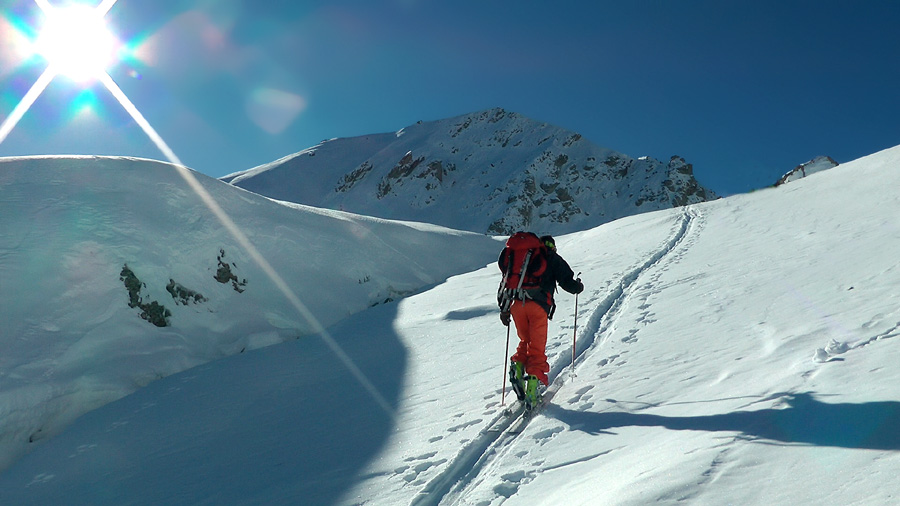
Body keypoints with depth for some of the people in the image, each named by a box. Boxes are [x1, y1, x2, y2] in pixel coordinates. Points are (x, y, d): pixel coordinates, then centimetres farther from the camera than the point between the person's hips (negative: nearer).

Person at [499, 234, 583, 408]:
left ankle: (518, 366, -1)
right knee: (537, 348, 2)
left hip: (517, 304, 4)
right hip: (538, 305, -3)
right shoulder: (553, 258, 14)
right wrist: (579, 286, 28)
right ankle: (532, 388, -9)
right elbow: (567, 283, 6)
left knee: (525, 341, 24)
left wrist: (503, 309, 23)